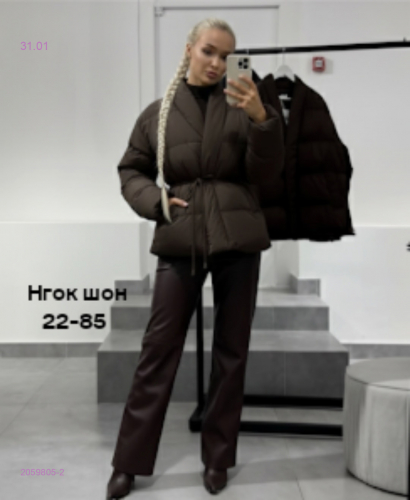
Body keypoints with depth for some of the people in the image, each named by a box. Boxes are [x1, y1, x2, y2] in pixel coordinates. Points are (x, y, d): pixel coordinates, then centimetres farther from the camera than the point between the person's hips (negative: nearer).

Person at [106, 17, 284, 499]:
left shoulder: (242, 108, 4)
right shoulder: (157, 112, 5)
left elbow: (265, 175, -4)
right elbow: (131, 171, 12)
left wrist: (262, 120, -18)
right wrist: (155, 202, -7)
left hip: (237, 240, 1)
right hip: (179, 241, 0)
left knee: (230, 350, 7)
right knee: (157, 349, 1)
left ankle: (217, 458, 22)